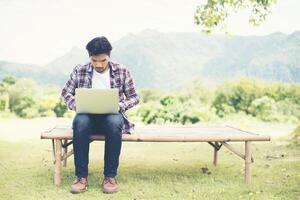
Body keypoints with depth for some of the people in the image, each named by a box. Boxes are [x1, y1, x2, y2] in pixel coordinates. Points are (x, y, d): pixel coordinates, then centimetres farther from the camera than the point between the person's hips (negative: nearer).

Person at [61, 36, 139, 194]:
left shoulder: (122, 71, 1)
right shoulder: (79, 71, 3)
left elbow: (134, 97, 5)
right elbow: (66, 93, 11)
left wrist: (120, 105, -16)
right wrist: (76, 105, -10)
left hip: (112, 115, -1)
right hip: (88, 116, 1)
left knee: (114, 123, -38)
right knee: (79, 122, -36)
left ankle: (110, 176, -26)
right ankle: (81, 176, -26)